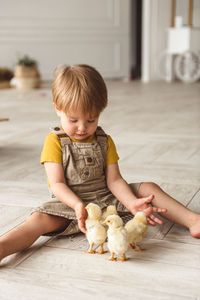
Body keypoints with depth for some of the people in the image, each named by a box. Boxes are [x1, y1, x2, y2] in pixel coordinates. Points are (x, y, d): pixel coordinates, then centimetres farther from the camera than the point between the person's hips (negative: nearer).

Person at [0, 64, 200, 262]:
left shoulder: (105, 141, 4)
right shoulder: (54, 141, -7)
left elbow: (114, 180, -1)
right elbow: (57, 184, -13)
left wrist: (132, 203, -20)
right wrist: (78, 204, -33)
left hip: (106, 198, 4)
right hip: (69, 203, -4)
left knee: (148, 188, -9)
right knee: (41, 219, -32)